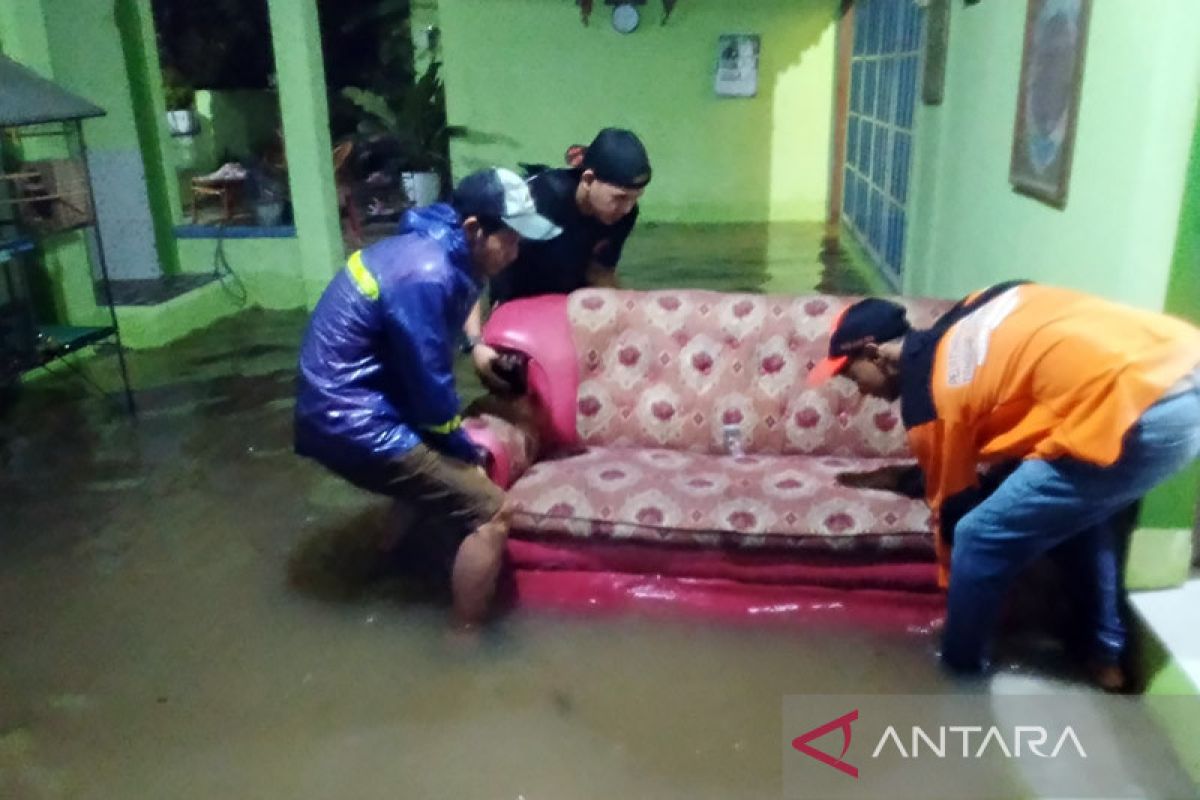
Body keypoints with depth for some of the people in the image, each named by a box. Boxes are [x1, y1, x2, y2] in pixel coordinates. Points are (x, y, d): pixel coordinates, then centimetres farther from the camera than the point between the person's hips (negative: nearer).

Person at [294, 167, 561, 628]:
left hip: (342, 409, 10)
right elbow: (429, 387, -18)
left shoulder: (428, 249, 8)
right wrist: (467, 456, -4)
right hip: (354, 421, -10)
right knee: (488, 511, -12)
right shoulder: (425, 276, -24)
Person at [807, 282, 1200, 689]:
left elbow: (954, 504, 11)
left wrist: (956, 582, 29)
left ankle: (960, 671, 25)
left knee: (981, 540, 4)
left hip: (1138, 412, -9)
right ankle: (1106, 652, 42)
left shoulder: (926, 394, 0)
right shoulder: (959, 327, 20)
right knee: (1080, 504, 32)